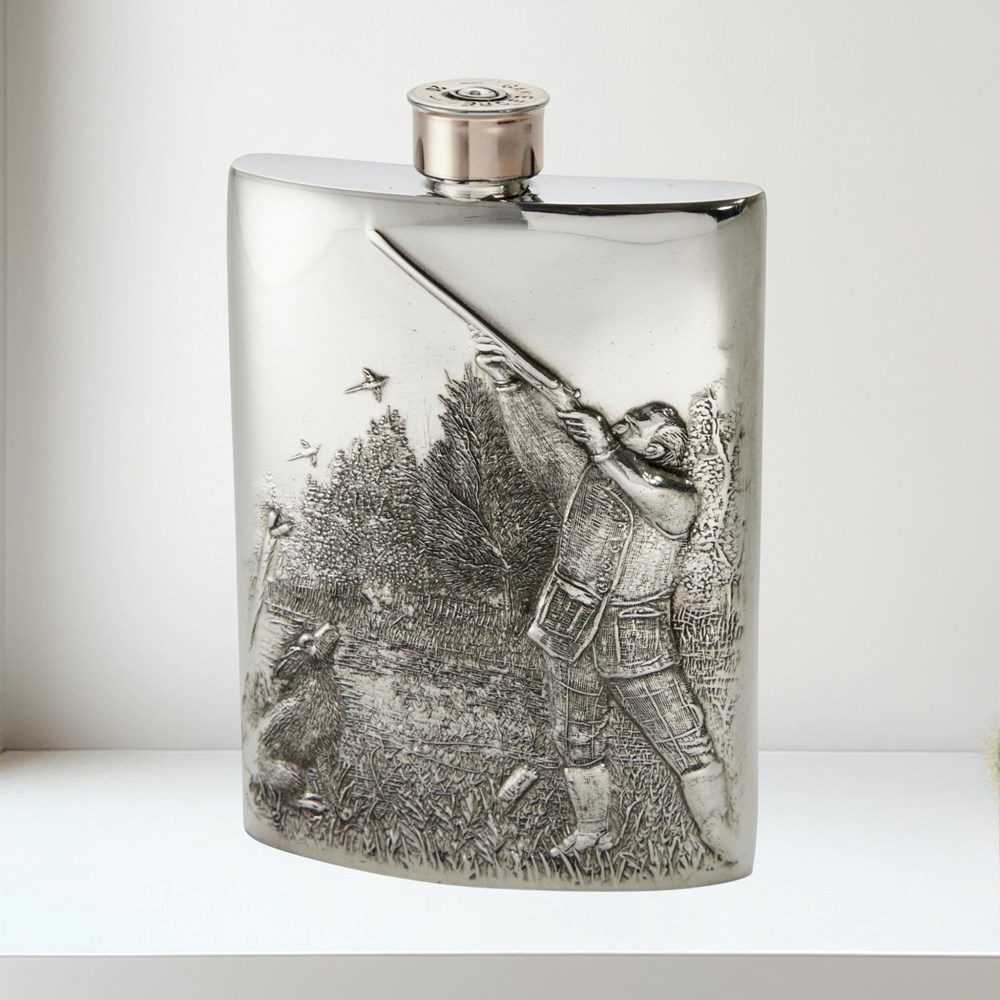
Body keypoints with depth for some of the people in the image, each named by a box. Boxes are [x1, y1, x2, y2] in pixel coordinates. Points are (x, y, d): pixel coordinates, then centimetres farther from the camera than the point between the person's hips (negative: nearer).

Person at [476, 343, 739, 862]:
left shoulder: (681, 498, -3)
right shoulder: (581, 472, 3)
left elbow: (655, 501, -26)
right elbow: (538, 429, -10)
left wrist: (607, 454, -31)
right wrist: (506, 381, -26)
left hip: (637, 638, -3)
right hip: (570, 628, 3)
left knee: (688, 743, -3)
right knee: (577, 740, 15)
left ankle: (726, 841, 7)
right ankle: (591, 829, 32)